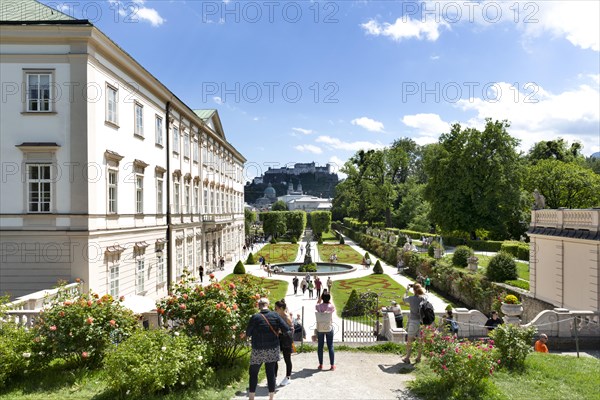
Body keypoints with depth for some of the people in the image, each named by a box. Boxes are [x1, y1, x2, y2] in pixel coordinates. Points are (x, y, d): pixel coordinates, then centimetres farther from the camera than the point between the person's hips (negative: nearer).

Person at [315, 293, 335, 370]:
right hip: (329, 329, -1)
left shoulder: (318, 306, -11)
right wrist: (329, 301, 15)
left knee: (320, 346, 11)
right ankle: (332, 365, 9)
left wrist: (319, 299, 16)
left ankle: (320, 365, 19)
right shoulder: (331, 306, -13)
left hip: (320, 329, 1)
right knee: (330, 346, 7)